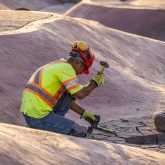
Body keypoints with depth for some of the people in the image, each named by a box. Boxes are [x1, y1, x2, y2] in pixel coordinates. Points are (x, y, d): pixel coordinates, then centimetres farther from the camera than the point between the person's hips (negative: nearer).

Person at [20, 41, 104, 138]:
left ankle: (55, 124, 14)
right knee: (81, 132, -3)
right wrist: (95, 82, 2)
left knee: (67, 96, 23)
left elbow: (67, 100, 28)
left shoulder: (58, 65, 21)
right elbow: (80, 94, -15)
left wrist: (84, 113, 28)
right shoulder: (66, 68, -10)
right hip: (39, 118, -10)